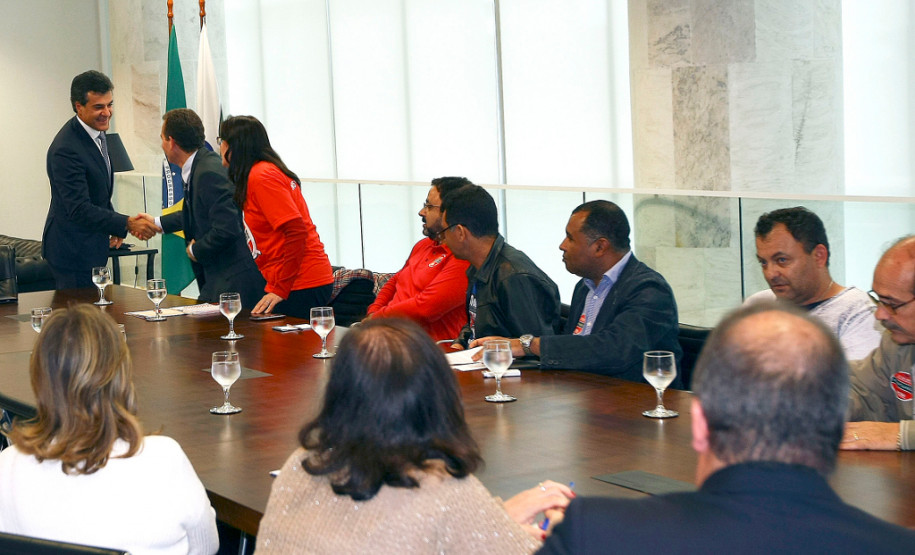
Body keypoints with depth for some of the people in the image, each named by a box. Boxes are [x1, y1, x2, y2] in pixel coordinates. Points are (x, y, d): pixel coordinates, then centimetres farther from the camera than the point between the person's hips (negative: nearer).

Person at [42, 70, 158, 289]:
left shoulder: (97, 132, 5)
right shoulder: (66, 149, -26)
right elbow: (79, 210, -30)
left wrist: (115, 226, 12)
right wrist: (126, 224, -34)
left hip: (93, 244, 10)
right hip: (73, 251, -10)